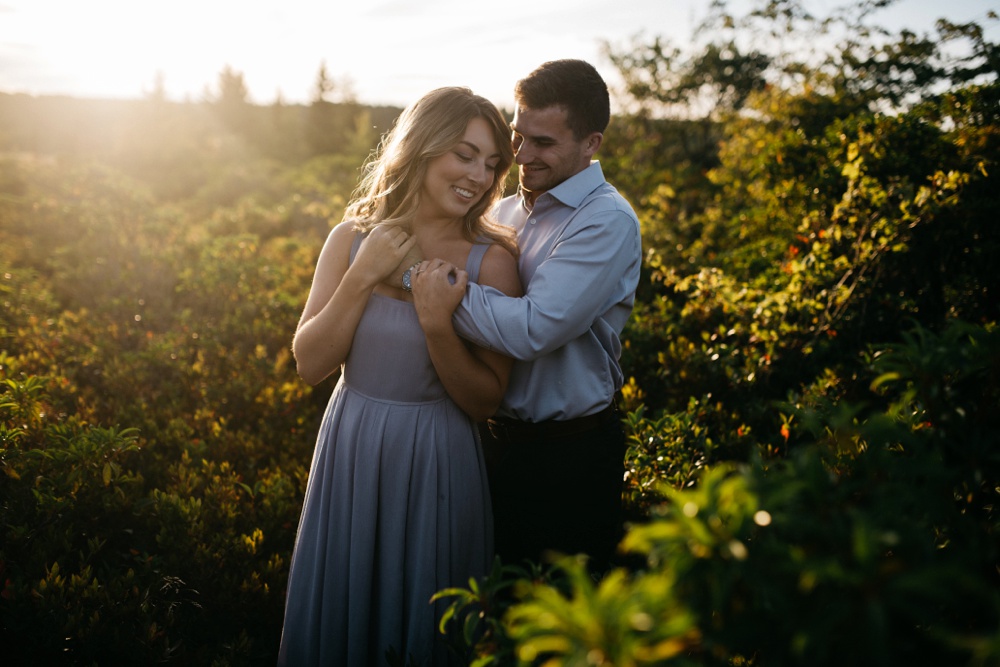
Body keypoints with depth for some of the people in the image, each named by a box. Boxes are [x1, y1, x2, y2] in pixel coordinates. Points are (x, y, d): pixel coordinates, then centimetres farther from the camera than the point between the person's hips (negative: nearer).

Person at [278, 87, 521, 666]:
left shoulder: (492, 260, -12)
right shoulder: (353, 238, -5)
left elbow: (485, 402, -10)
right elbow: (310, 364, -6)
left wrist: (438, 326, -25)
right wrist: (363, 277, -16)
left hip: (437, 464, -2)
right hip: (352, 450, 2)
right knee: (339, 612, 19)